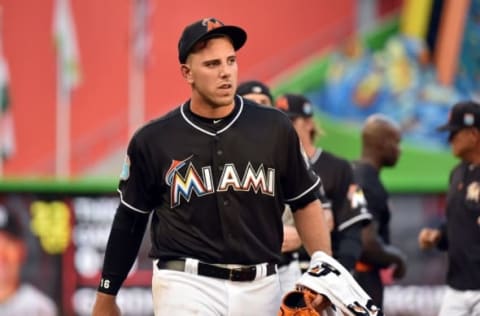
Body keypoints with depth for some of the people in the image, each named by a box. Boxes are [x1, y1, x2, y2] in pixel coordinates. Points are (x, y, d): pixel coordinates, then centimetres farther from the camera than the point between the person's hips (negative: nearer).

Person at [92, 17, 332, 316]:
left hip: (260, 289, 3)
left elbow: (305, 202, 12)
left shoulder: (274, 128, 5)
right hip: (186, 287, -3)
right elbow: (130, 221, 10)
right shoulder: (152, 141, 1)